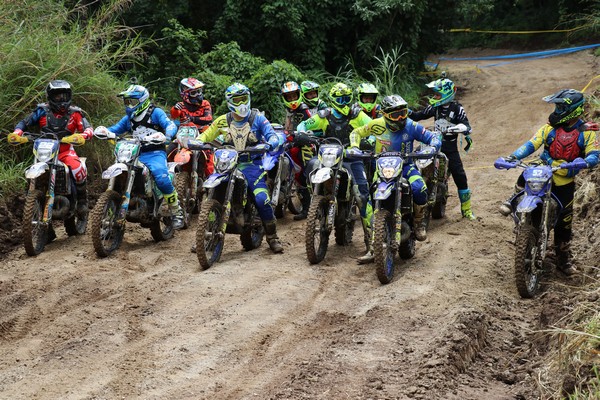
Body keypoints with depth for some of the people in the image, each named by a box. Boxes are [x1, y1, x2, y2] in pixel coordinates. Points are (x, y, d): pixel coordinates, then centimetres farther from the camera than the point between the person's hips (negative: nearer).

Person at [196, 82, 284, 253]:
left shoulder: (257, 118, 0)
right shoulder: (223, 121, 8)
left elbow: (273, 137, -8)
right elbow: (206, 135, 14)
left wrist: (268, 145, -32)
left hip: (252, 164, -3)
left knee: (262, 199, -22)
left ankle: (272, 237, -2)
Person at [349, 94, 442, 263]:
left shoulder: (411, 126, -7)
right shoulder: (377, 125, -7)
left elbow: (433, 137, -1)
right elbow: (357, 132, 9)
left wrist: (432, 147, -23)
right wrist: (355, 147, -10)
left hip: (405, 166, -1)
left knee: (419, 190, -32)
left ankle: (418, 221, 0)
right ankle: (372, 248, -4)